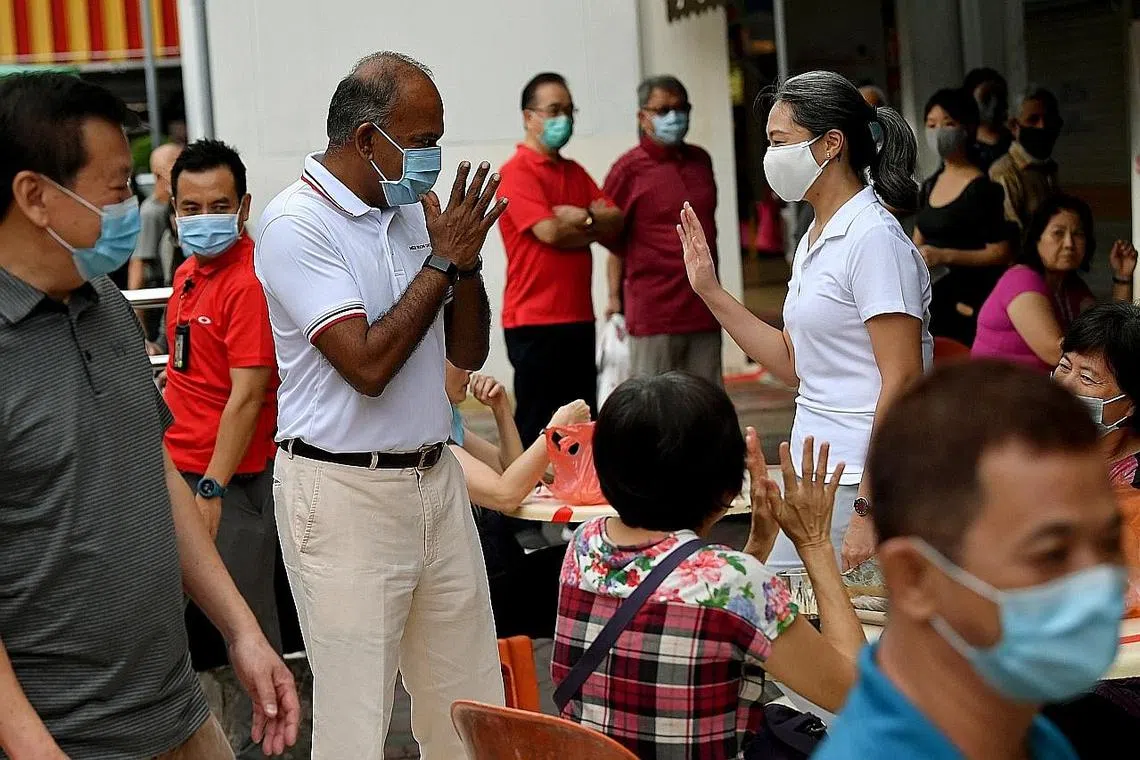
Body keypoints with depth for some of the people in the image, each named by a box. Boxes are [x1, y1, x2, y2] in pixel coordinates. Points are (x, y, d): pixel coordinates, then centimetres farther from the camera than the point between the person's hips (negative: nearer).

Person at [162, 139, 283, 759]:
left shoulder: (249, 281, -16)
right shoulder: (188, 274, 11)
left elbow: (247, 396, -20)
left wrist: (212, 489, -21)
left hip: (231, 479, -9)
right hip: (179, 470, 9)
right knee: (187, 620, 17)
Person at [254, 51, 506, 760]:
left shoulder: (413, 212, 8)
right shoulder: (297, 225, -12)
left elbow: (469, 351, 12)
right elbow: (367, 366, -21)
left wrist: (466, 257, -4)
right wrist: (442, 260, -14)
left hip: (437, 480, 7)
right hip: (345, 494, -7)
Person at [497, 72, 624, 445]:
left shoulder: (575, 172, 17)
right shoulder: (516, 172, -8)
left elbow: (616, 220, 8)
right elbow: (550, 232, -18)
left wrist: (584, 218, -12)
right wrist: (596, 227, -1)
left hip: (579, 317, 8)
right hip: (535, 321, -8)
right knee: (537, 430, -3)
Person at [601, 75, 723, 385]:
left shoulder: (701, 161, 13)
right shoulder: (629, 169, -4)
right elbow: (613, 240, -2)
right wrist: (615, 296, -4)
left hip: (704, 310, 6)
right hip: (653, 311, -5)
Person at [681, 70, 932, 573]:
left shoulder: (874, 238, -14)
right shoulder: (815, 240, 15)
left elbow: (903, 380, -19)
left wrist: (870, 509, -22)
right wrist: (710, 291, 14)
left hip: (863, 481, -9)